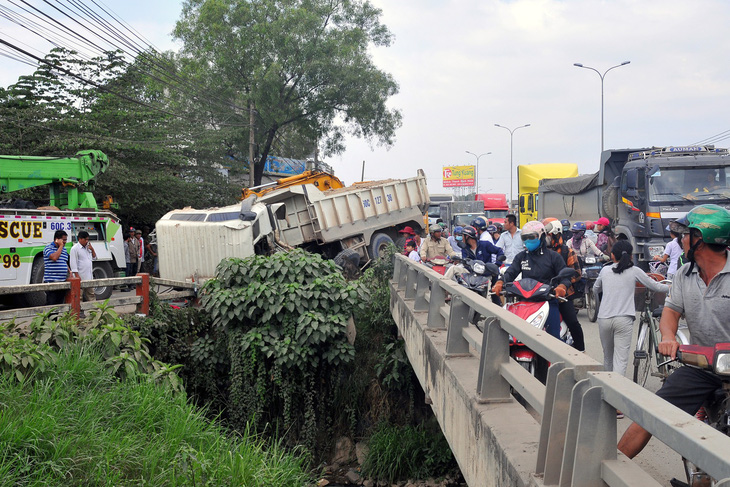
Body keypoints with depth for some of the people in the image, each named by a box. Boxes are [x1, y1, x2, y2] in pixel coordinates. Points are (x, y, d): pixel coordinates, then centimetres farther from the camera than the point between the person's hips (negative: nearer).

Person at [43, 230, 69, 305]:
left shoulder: (64, 249, 17)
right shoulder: (48, 248, -5)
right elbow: (54, 257, -24)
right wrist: (61, 246, -12)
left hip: (62, 282, 7)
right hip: (51, 282, -7)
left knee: (60, 304, 10)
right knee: (51, 304, -8)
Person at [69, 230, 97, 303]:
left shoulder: (87, 247, 15)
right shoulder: (75, 248, -9)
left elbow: (94, 257, 23)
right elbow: (73, 263, -14)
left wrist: (92, 249, 4)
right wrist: (77, 276, -19)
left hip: (89, 277, 8)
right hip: (80, 278, -8)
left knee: (91, 294, 12)